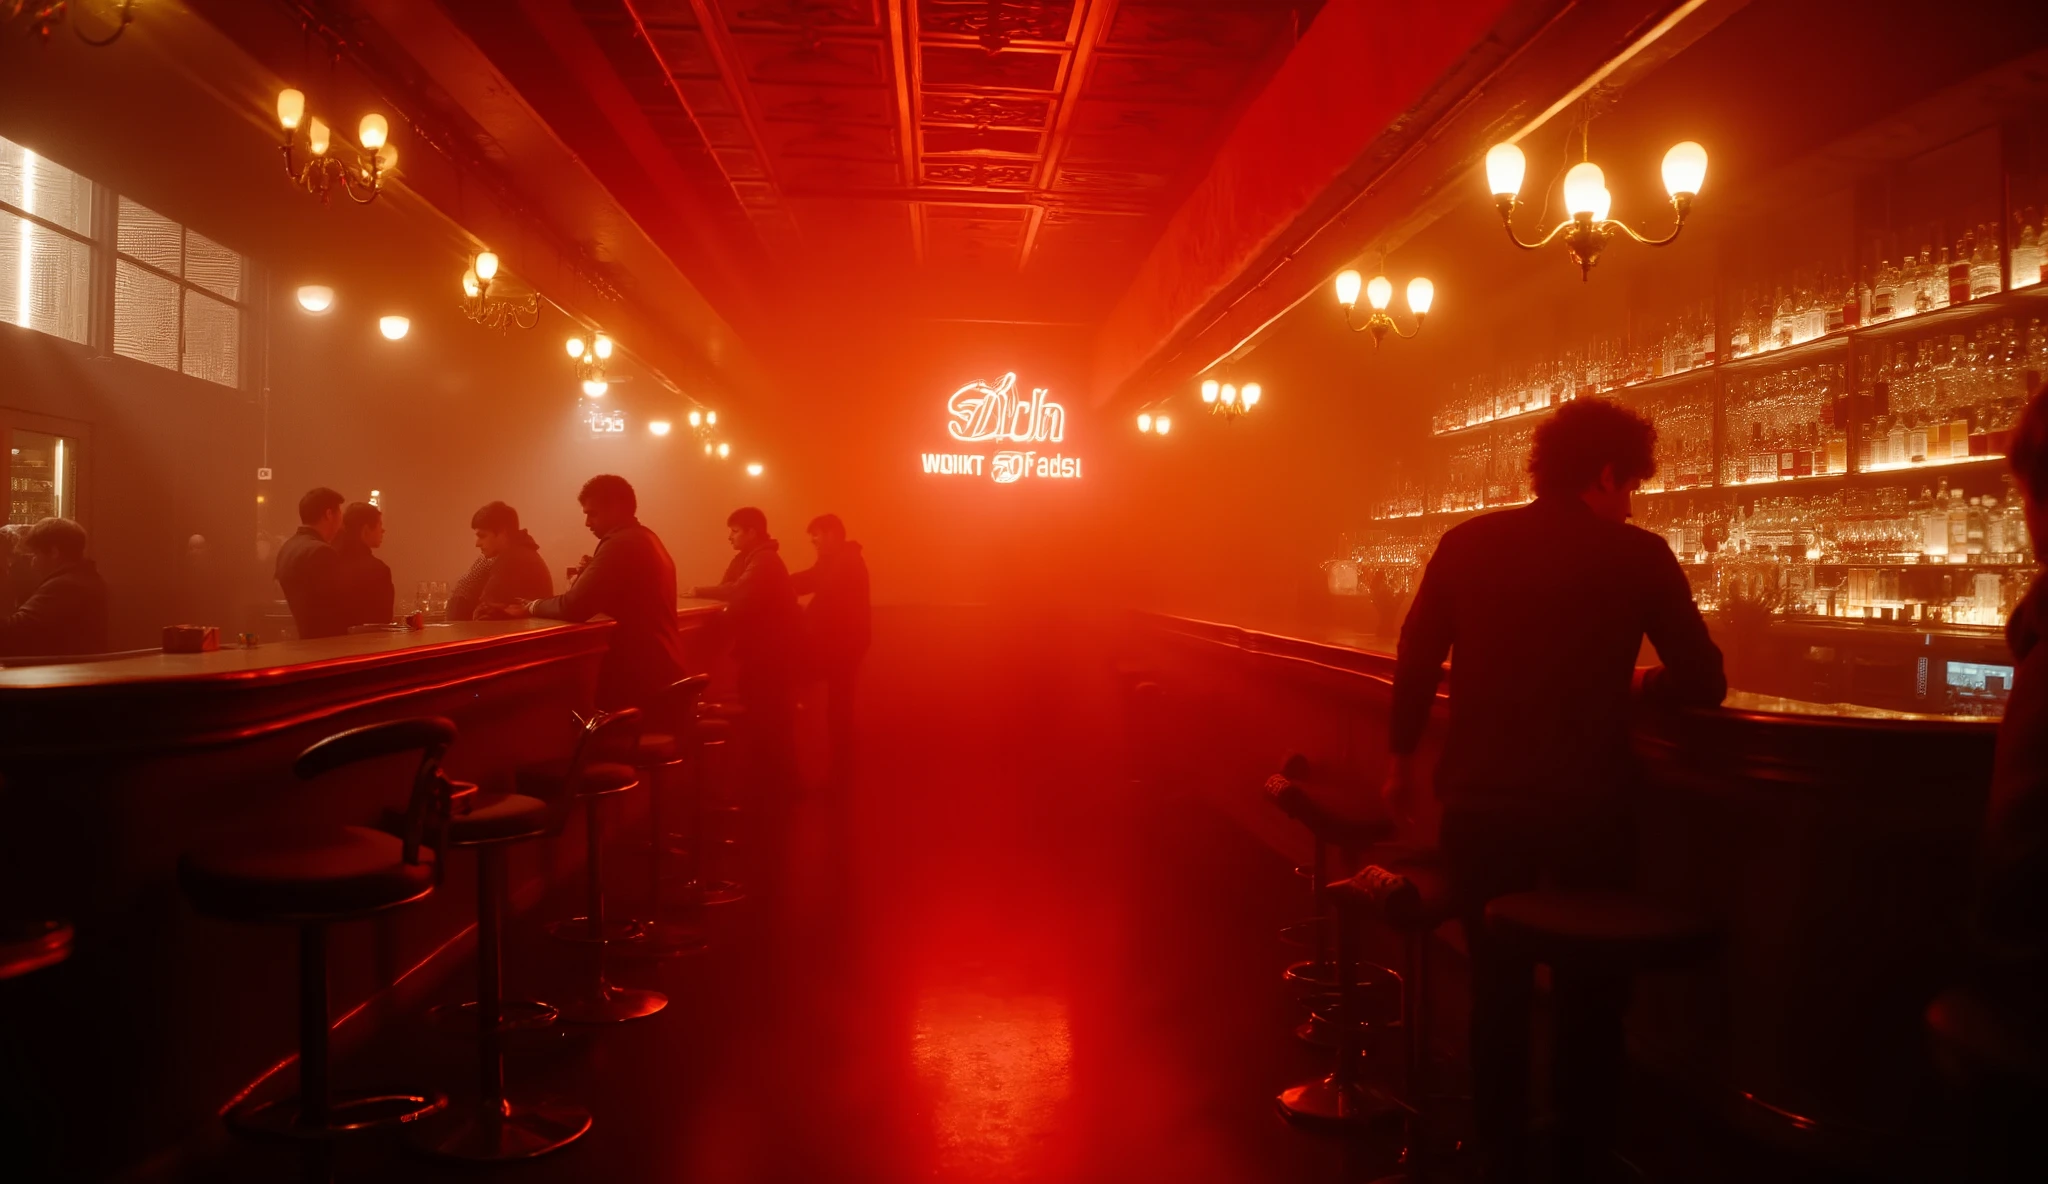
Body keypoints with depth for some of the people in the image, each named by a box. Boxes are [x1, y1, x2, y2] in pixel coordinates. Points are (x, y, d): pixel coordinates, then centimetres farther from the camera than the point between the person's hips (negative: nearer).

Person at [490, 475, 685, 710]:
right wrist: (591, 573, 4)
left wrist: (531, 606, -5)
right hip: (660, 668, 10)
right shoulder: (645, 540, 16)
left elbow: (574, 607, -24)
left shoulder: (621, 544, -18)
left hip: (638, 675, -10)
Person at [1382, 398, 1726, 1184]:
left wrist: (1401, 757, 16)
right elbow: (1704, 682, -1)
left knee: (1497, 988, 16)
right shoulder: (1638, 554, -4)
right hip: (1587, 809, -1)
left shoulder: (1467, 543, 1)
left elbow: (1416, 660, 4)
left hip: (1482, 803, 2)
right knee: (1590, 995, 17)